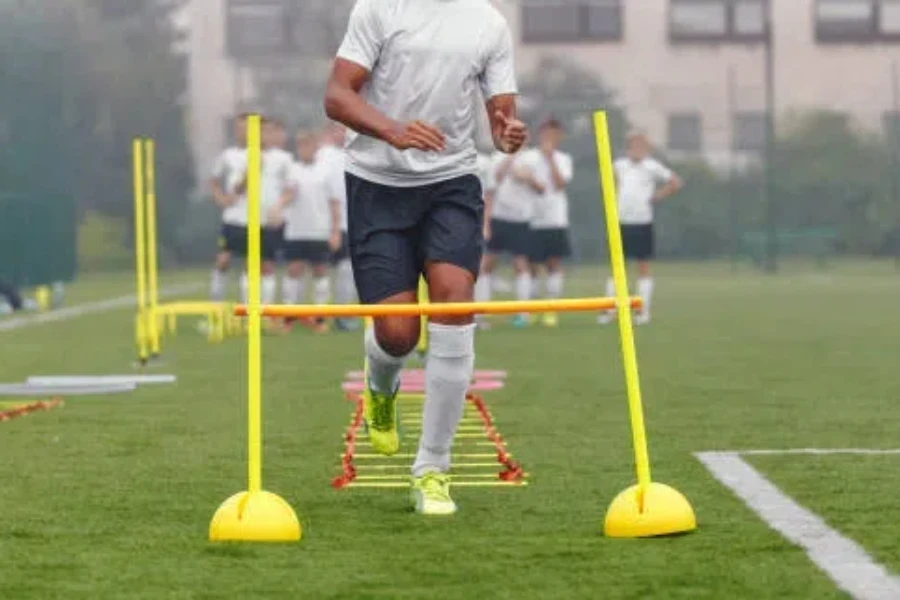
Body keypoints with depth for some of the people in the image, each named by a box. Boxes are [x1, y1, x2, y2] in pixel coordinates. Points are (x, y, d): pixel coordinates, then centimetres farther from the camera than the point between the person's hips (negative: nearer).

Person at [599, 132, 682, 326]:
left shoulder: (652, 167, -1)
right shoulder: (619, 166, 8)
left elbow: (676, 183, 0)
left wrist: (656, 196, -4)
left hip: (642, 222, -3)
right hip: (621, 222, 3)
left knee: (643, 266, 2)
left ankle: (644, 311, 5)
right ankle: (610, 309, 7)